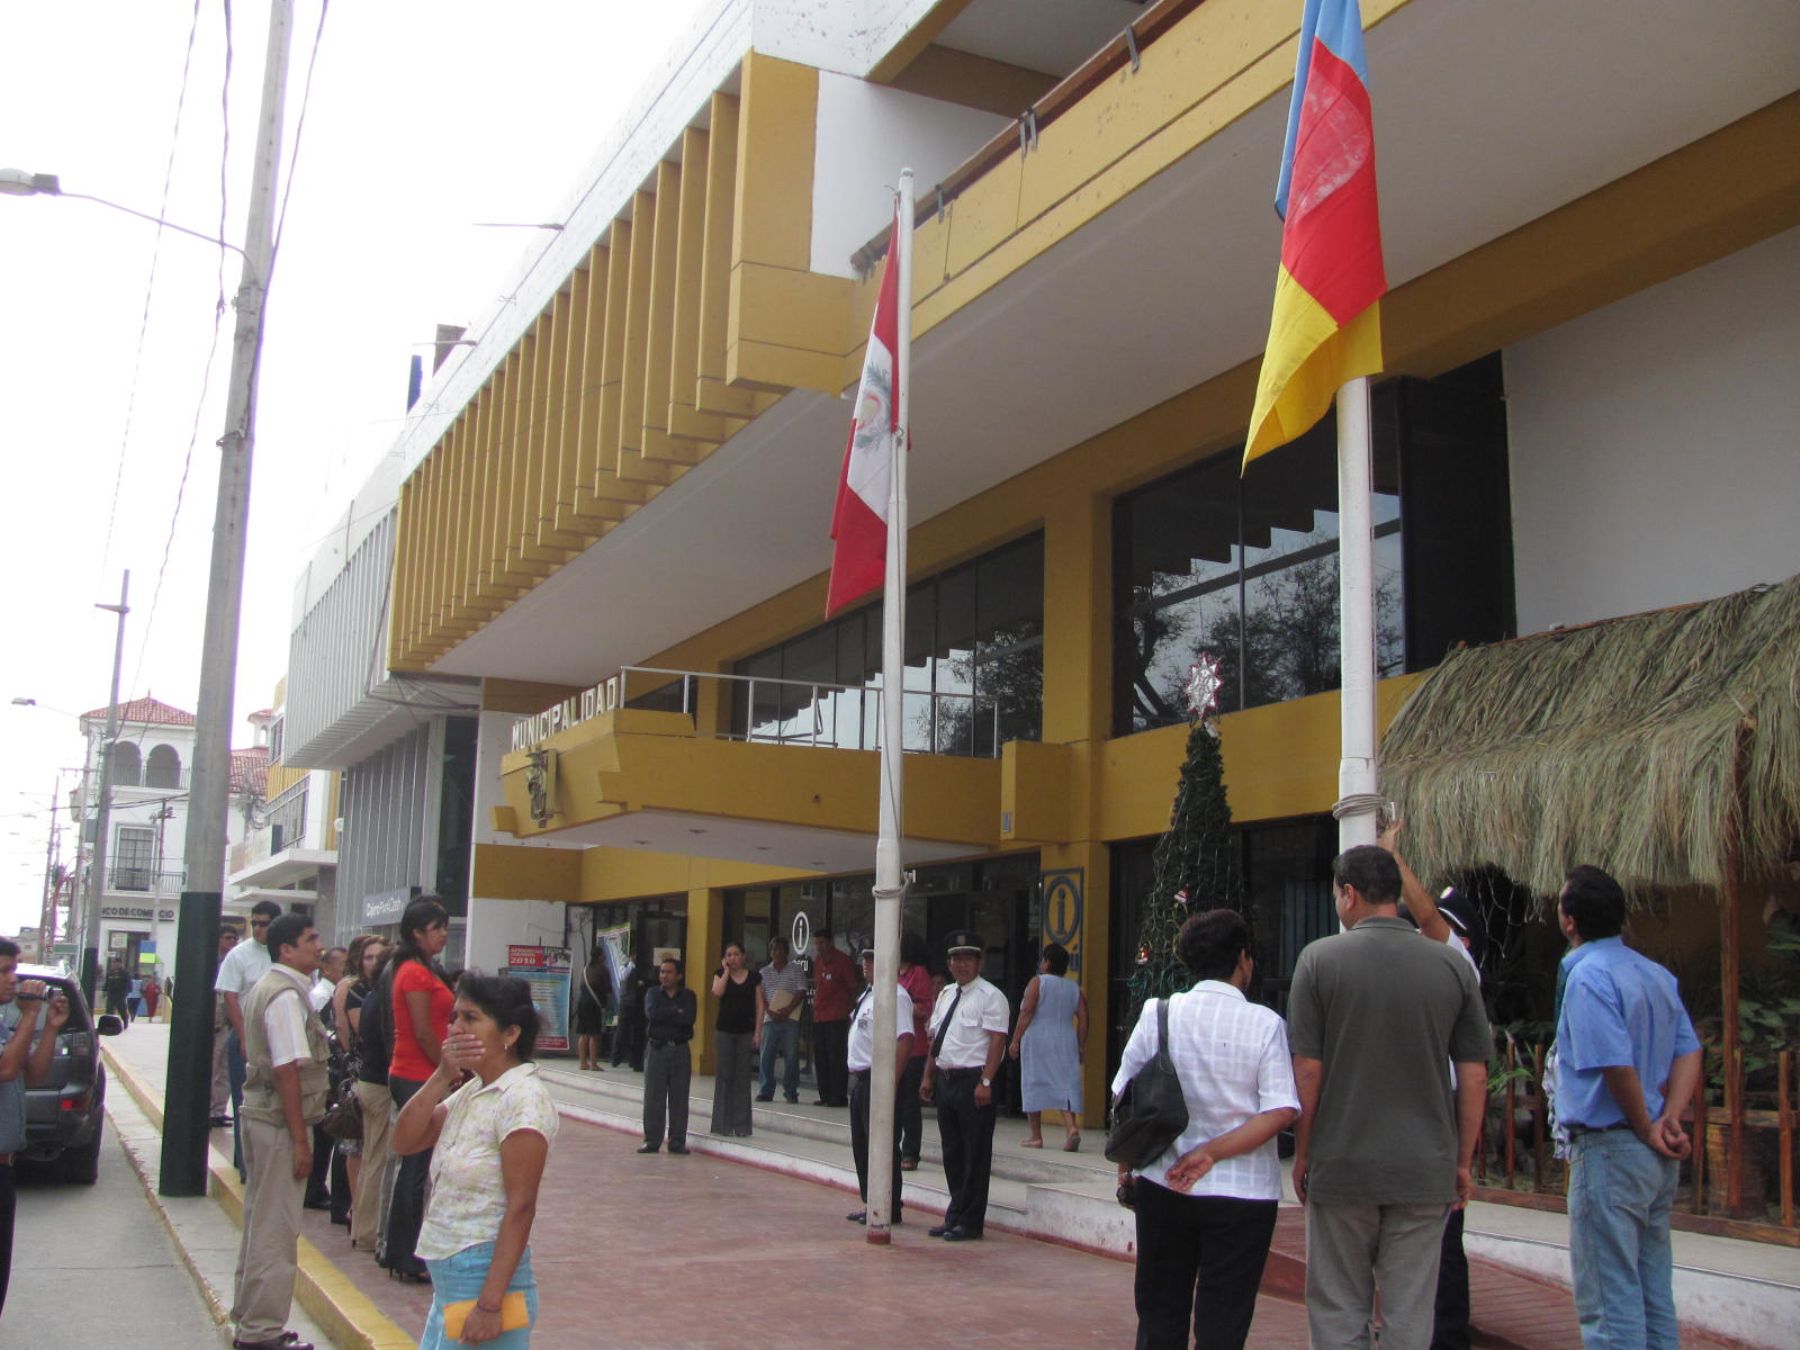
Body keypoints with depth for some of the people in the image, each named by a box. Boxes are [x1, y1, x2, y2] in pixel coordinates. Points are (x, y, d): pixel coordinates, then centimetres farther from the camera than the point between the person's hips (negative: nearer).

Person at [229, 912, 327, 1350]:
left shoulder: (264, 987, 14)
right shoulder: (287, 996, -18)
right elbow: (288, 1070, -22)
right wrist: (300, 1138, -20)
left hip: (259, 1113, 10)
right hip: (281, 1121, -10)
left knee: (260, 1222, 19)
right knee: (276, 1229, -1)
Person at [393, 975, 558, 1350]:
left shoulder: (523, 1099, -17)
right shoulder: (470, 1091, 10)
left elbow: (520, 1207, -20)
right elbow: (404, 1141, 4)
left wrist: (489, 1304, -22)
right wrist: (442, 1077, -7)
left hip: (486, 1276, -8)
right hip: (447, 1281, 8)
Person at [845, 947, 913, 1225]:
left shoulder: (895, 996, -16)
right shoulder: (867, 993, 15)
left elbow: (905, 1040, -24)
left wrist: (890, 1083, -27)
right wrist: (855, 1073, 15)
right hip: (859, 1077, 10)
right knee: (861, 1144, 16)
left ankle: (888, 1208, 7)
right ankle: (870, 1202, 27)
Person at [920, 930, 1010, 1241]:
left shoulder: (990, 997, -7)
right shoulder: (946, 994, 16)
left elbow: (997, 1041, -14)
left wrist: (985, 1082, -21)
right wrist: (928, 1077, 14)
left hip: (973, 1082, -7)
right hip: (945, 1080, 8)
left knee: (975, 1155, 0)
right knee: (952, 1154, 14)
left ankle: (970, 1223, 8)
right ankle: (955, 1216, 25)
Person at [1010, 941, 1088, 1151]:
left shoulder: (1038, 982, -2)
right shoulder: (1075, 988, 11)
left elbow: (1027, 1012, -10)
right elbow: (1083, 1019, 5)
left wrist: (1015, 1040, -9)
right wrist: (1080, 1047, 11)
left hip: (1037, 1040, -3)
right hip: (1066, 1042, 3)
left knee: (1034, 1086, 5)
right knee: (1066, 1085, 1)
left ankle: (1035, 1136, 7)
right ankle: (1072, 1127, -21)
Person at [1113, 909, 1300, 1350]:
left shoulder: (1158, 1013, -1)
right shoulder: (1265, 1024, -6)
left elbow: (1123, 1097, 1)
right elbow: (1281, 1111, -15)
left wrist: (1124, 1168, 11)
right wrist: (1212, 1153, -13)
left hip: (1162, 1187, 2)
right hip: (1242, 1193, -2)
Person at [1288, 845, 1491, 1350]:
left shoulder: (1320, 959, -6)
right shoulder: (1453, 966, 0)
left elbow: (1308, 1070, -7)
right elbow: (1474, 1077, 2)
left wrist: (1302, 1153, 4)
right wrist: (1462, 1162, 11)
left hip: (1341, 1167, -2)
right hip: (1426, 1171, 2)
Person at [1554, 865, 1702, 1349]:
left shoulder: (1588, 975, -16)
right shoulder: (1657, 974, 12)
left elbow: (1617, 1065, -23)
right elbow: (1688, 1052, 7)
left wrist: (1646, 1129, -10)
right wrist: (1669, 1120, -2)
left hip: (1609, 1149, -9)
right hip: (1659, 1160, 9)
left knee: (1608, 1300, -3)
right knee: (1654, 1295, 16)